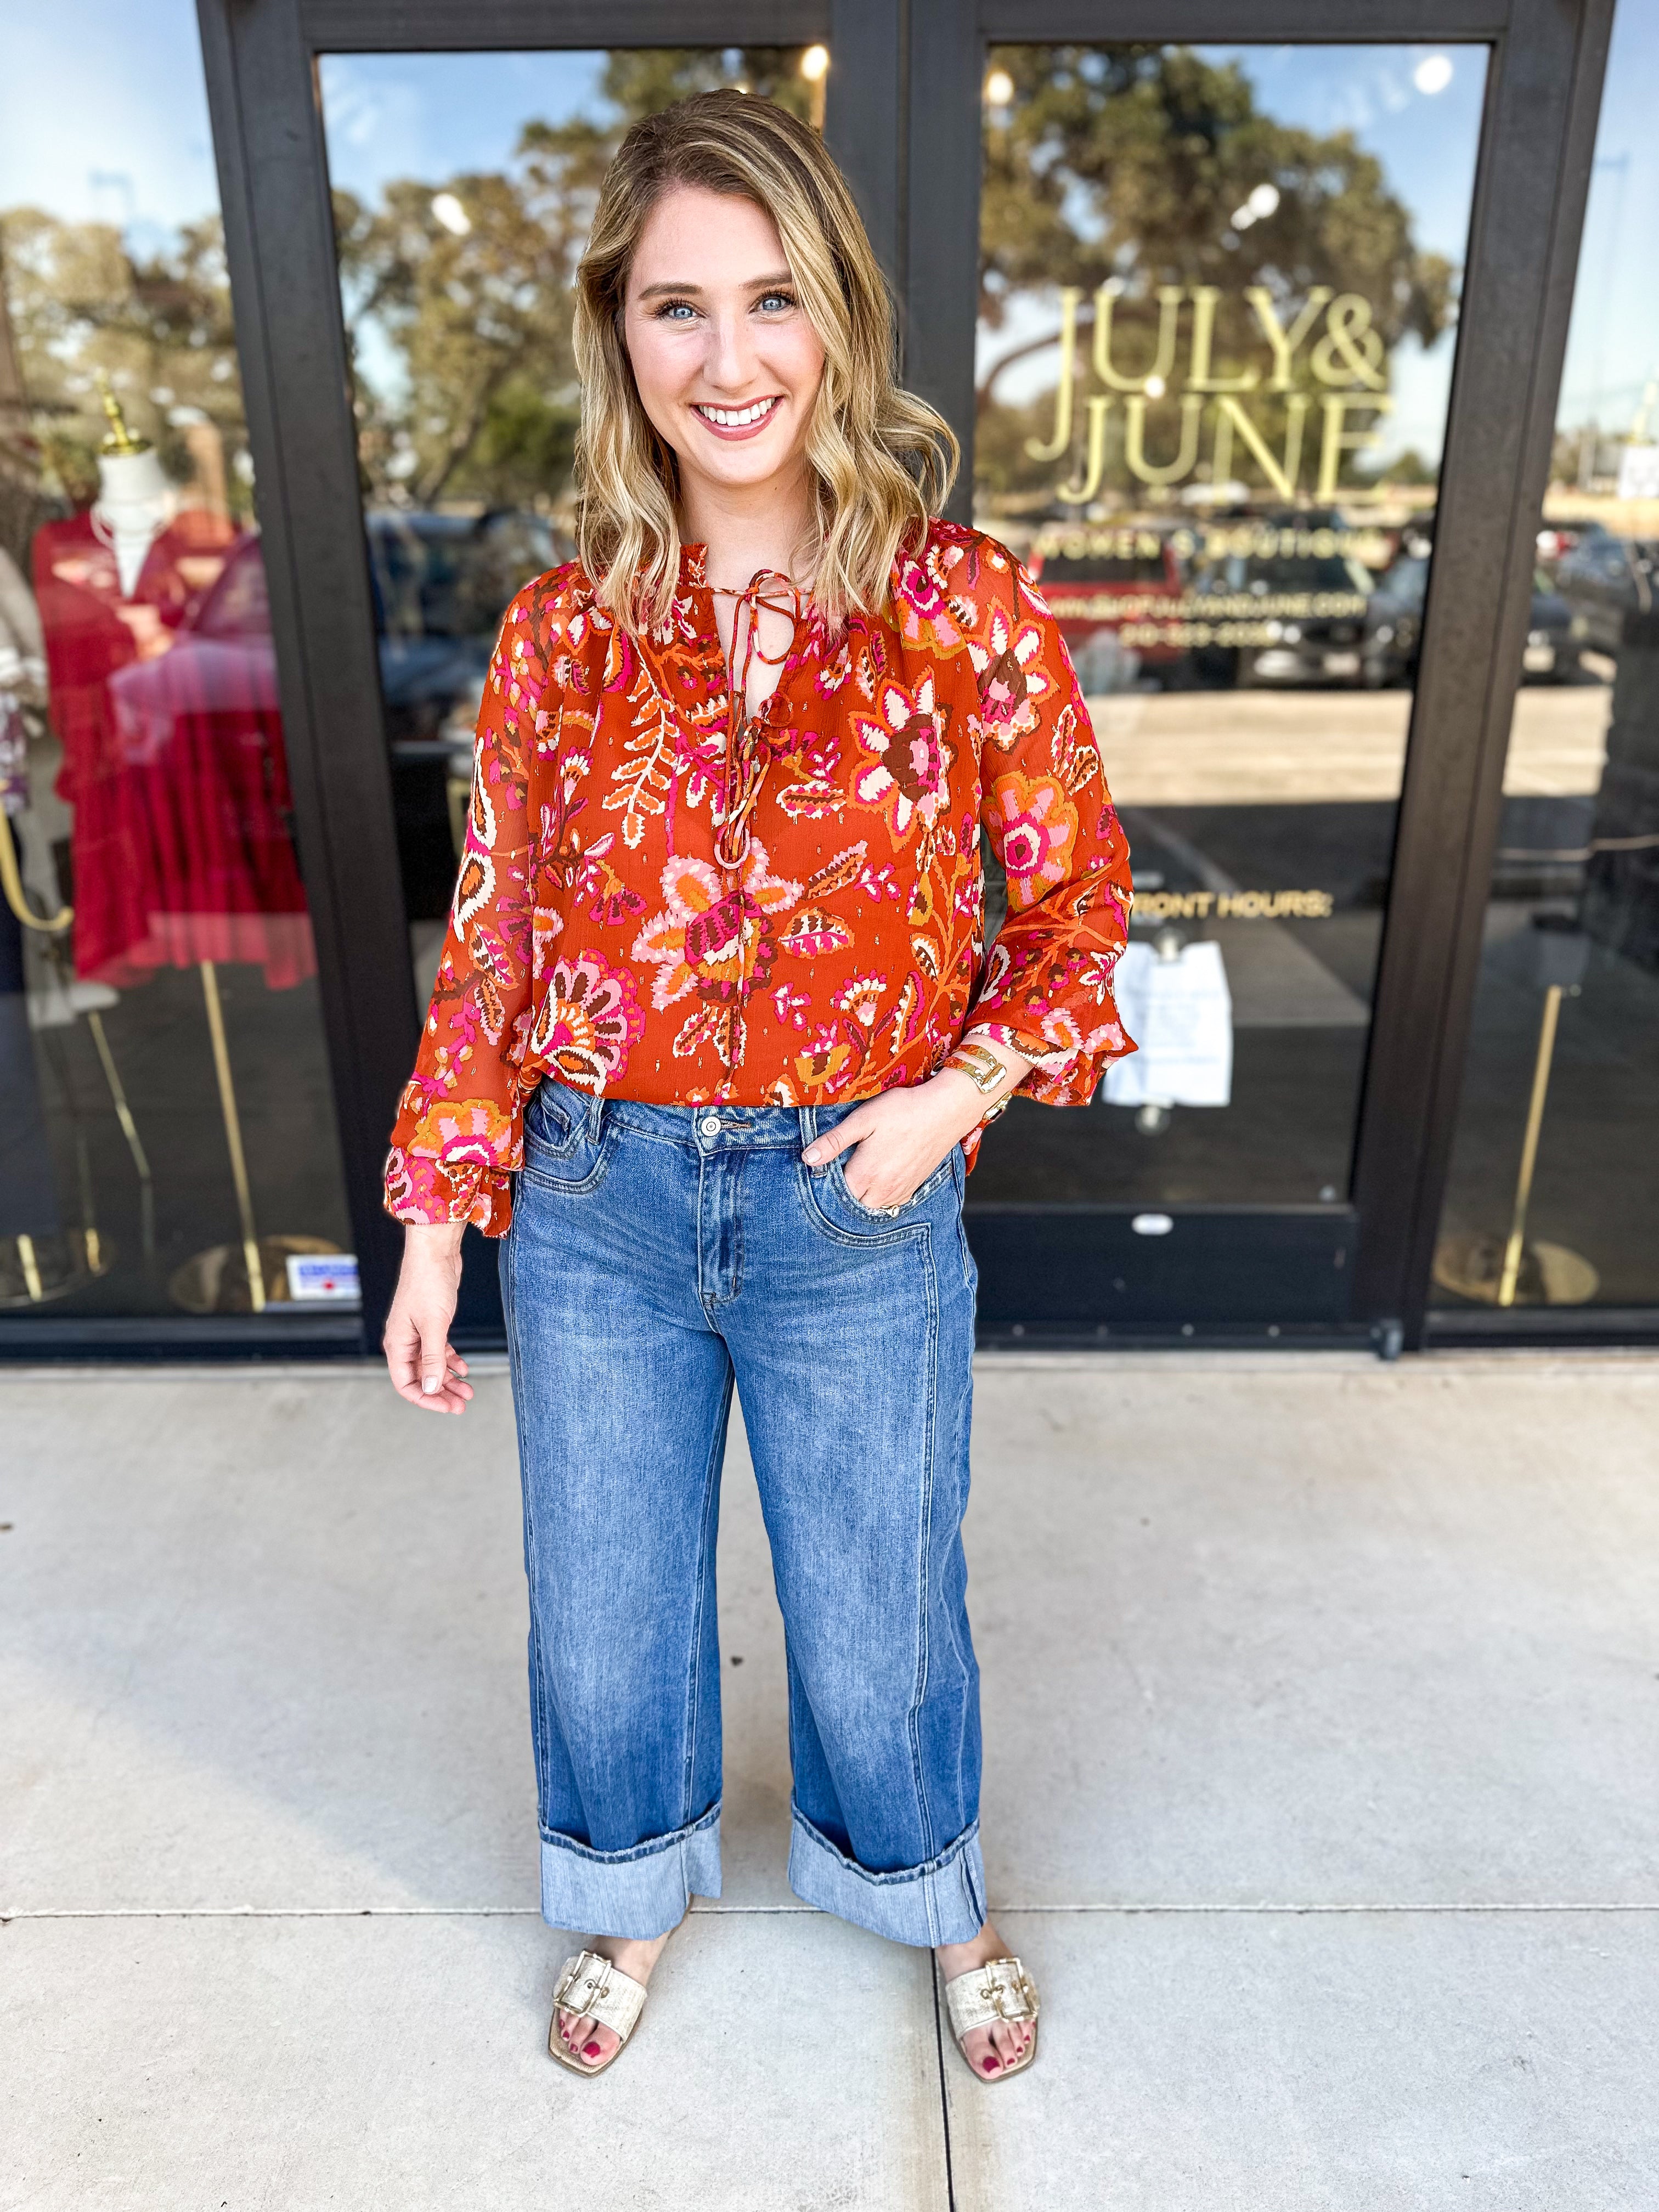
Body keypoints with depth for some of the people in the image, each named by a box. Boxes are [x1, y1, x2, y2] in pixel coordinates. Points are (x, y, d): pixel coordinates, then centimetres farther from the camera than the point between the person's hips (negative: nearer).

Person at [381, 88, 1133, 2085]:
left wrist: (961, 1091, -15)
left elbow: (1079, 903, 0)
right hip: (595, 1204, 2)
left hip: (859, 1207, -1)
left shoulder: (965, 607, -7)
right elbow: (489, 949, 3)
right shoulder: (562, 630, -2)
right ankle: (636, 1897, 54)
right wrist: (433, 1223, 2)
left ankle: (931, 1897, 52)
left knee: (877, 1619, 18)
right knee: (605, 1609, 20)